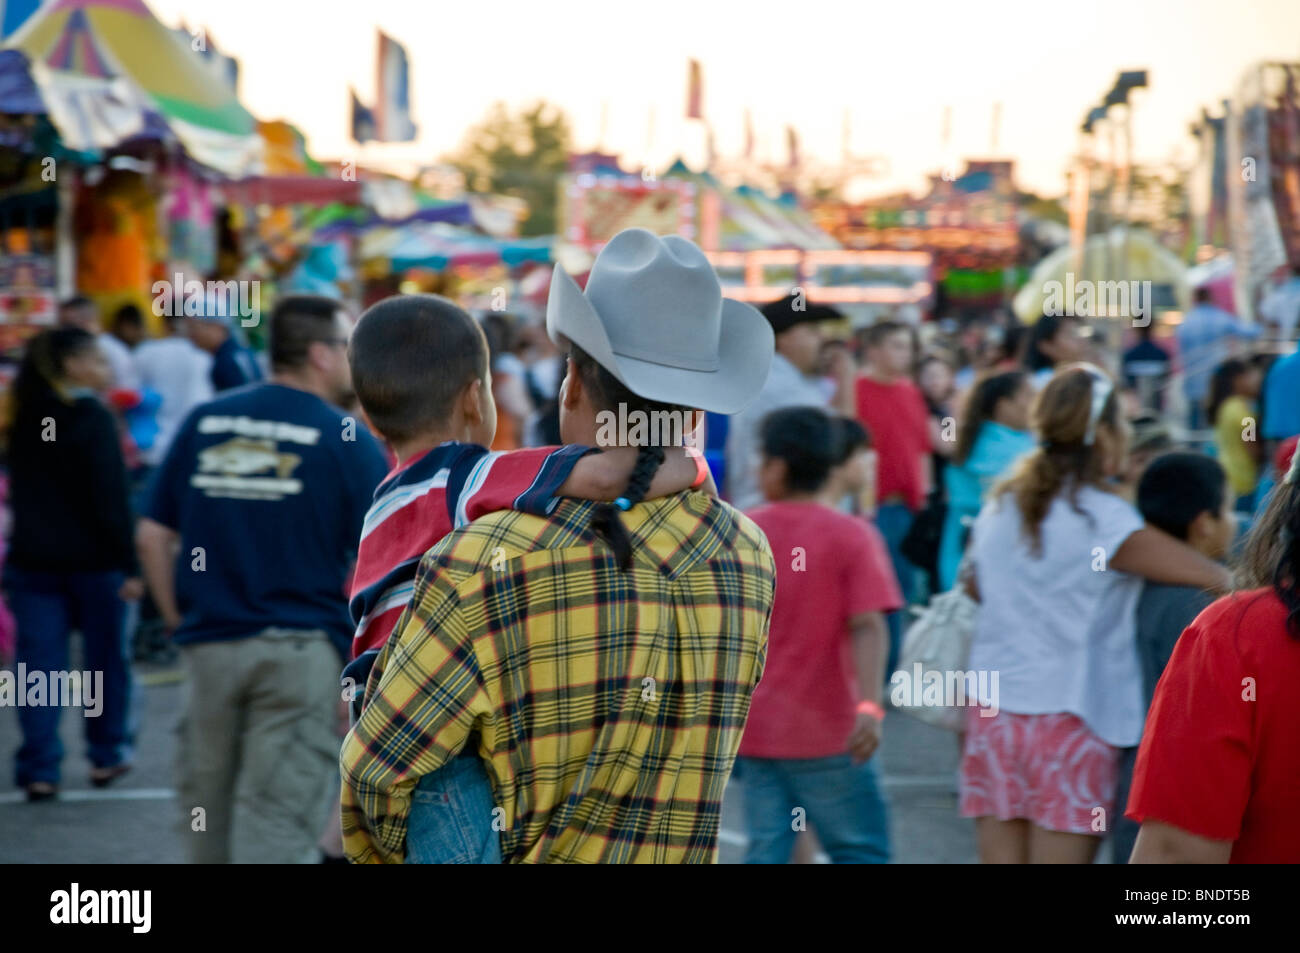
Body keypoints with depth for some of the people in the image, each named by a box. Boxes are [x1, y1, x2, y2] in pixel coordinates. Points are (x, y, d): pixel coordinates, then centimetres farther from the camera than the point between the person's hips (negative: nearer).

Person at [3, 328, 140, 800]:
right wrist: (129, 565, -15)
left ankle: (39, 769, -2)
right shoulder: (93, 419, -12)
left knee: (41, 664, 3)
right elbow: (111, 497, -16)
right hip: (92, 560, -5)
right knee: (106, 659, 12)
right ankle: (107, 755, 21)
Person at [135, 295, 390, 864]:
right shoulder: (349, 442, -5)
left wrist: (180, 623, 14)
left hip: (209, 646, 4)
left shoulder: (203, 422, 7)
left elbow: (152, 538, 7)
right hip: (302, 650, -4)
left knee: (207, 822, 17)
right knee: (276, 822, -3)